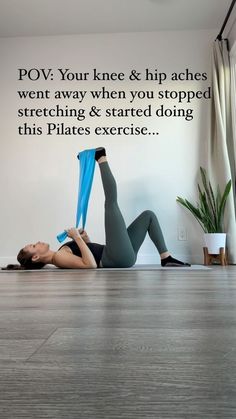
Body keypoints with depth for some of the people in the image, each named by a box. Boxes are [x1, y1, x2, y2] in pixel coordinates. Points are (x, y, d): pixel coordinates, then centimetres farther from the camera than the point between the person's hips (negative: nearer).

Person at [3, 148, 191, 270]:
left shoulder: (60, 255, 18)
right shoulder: (58, 258, -11)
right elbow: (91, 264, -28)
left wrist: (85, 238, 12)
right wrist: (78, 238, -20)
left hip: (122, 256, 9)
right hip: (119, 258, -9)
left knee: (148, 215, 14)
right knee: (111, 201, -14)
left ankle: (166, 258, 3)